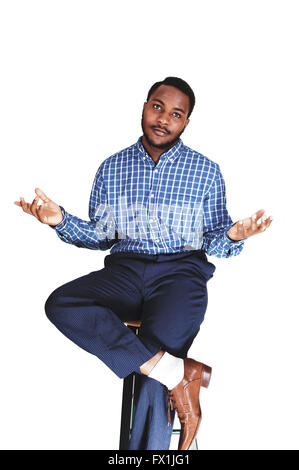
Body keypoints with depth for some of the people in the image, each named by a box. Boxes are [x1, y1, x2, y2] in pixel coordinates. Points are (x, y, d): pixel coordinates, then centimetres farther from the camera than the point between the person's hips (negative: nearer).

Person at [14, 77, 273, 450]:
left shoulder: (206, 171, 9)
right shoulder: (112, 168, 13)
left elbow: (213, 240, 9)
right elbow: (100, 235, 16)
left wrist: (233, 236, -15)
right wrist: (61, 220, -2)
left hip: (180, 271, -2)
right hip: (124, 270, 3)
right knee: (60, 304, -28)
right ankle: (178, 372, -31)